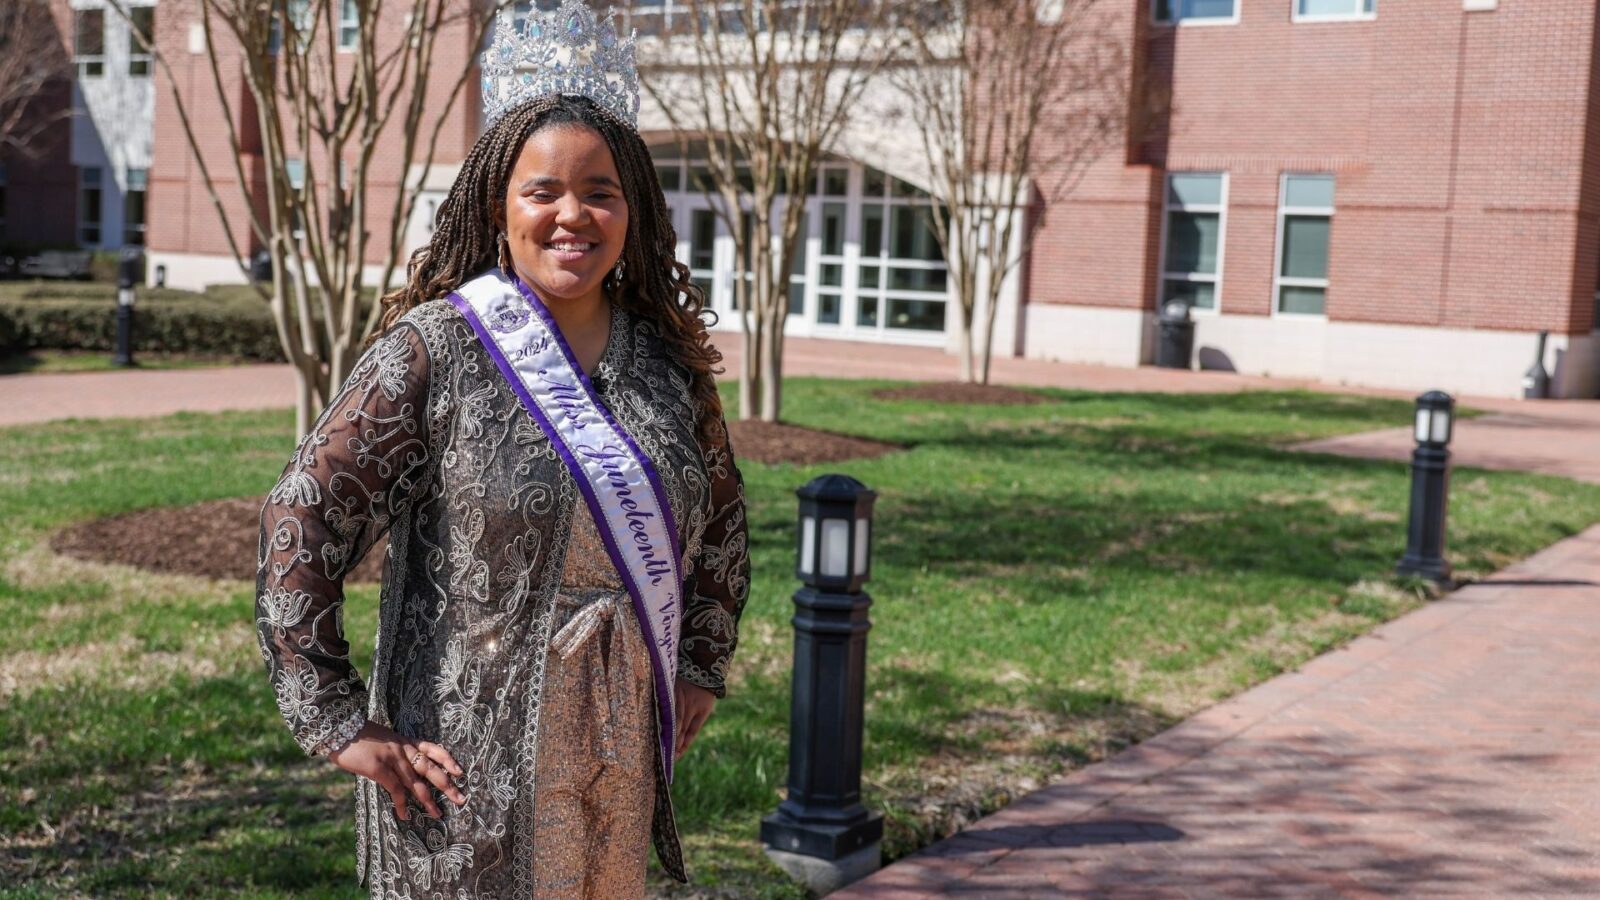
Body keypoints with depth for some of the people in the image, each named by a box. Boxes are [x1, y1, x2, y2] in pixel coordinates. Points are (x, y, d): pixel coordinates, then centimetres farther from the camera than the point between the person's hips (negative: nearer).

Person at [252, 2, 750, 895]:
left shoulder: (670, 358, 4)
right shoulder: (434, 349, -11)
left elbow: (721, 524, 19)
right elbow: (303, 521, -13)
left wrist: (701, 671, 15)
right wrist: (339, 722, -13)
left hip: (620, 762, 5)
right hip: (469, 770, -5)